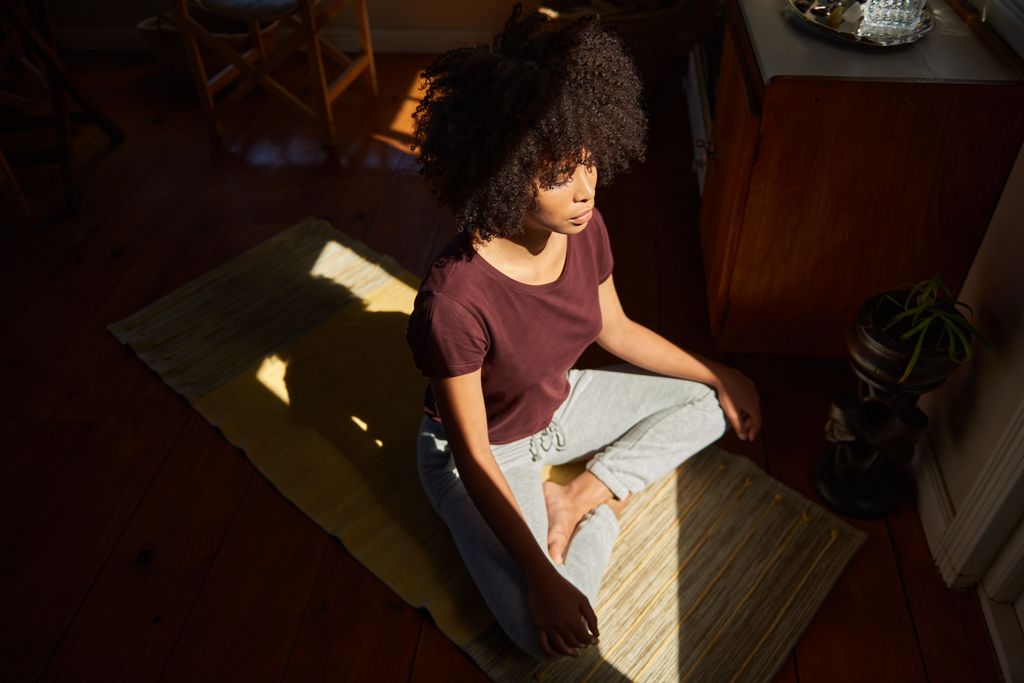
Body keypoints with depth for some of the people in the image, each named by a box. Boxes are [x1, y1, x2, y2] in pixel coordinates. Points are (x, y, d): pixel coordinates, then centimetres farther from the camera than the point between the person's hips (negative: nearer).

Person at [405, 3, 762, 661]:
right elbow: (474, 456, -26)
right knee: (545, 630, -20)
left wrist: (718, 374, 8)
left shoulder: (584, 229, -17)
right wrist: (543, 581, -25)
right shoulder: (455, 298, -37)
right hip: (486, 449, -6)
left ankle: (578, 498, 1)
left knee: (707, 405, 7)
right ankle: (606, 502, 6)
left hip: (559, 405, 6)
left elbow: (618, 330, 3)